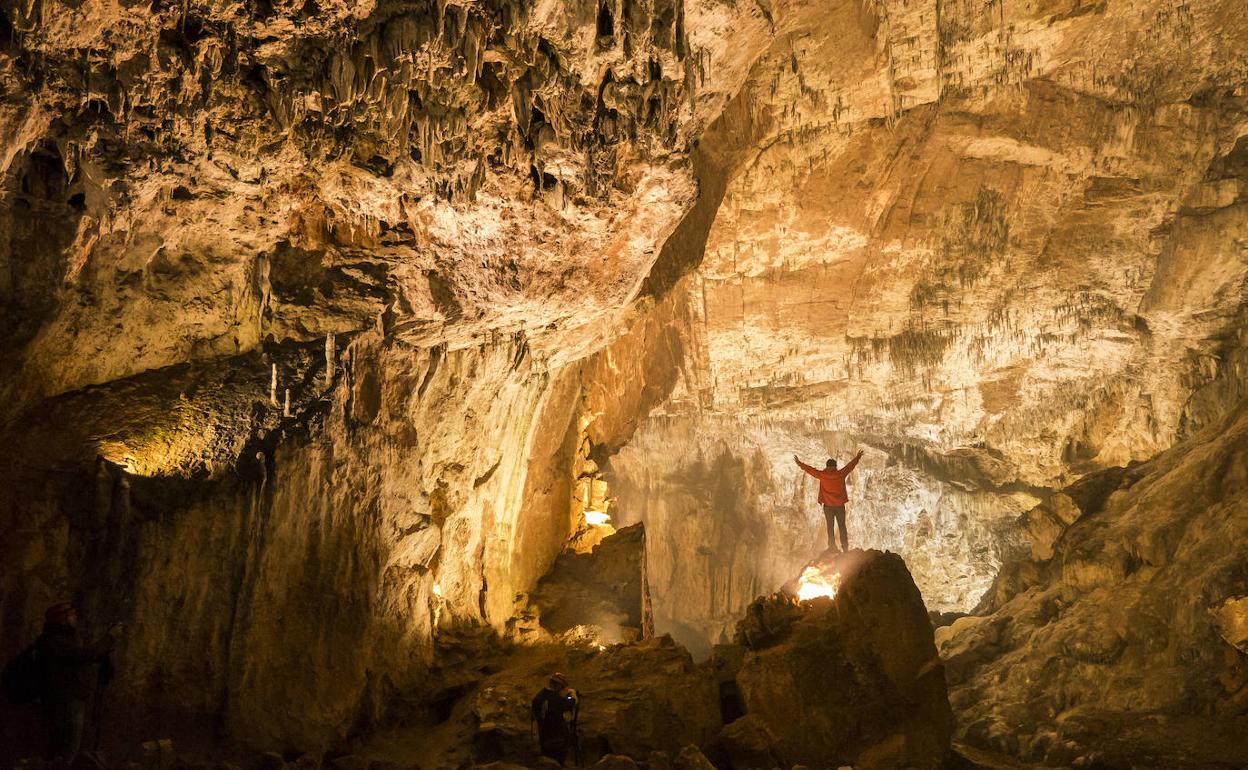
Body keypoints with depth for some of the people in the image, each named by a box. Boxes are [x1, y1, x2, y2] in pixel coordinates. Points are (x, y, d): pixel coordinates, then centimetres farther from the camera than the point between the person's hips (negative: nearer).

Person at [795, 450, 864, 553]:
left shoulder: (822, 475, -6)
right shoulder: (841, 474, -3)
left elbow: (809, 469, 2)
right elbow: (851, 465, 11)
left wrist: (799, 463, 14)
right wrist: (858, 457, 26)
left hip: (828, 505, 0)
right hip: (840, 505, 1)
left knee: (830, 527, 5)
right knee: (842, 527, 7)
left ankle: (832, 547, 1)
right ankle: (845, 548, 5)